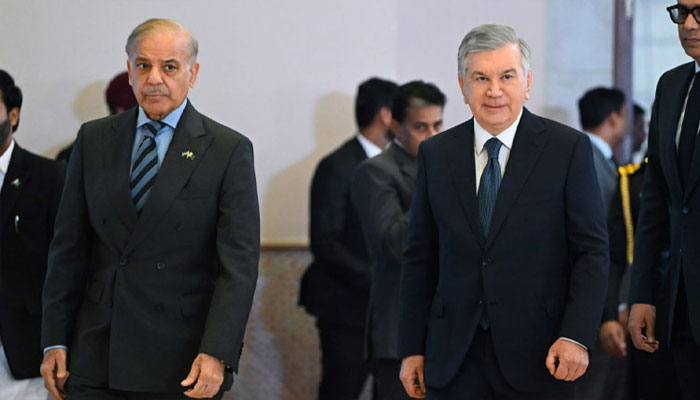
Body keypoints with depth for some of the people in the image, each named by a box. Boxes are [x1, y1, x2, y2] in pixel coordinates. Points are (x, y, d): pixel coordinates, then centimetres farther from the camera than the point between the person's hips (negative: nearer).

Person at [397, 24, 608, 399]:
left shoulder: (568, 149, -1)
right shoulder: (435, 154, 8)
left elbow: (592, 251, -3)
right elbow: (419, 258, 9)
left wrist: (577, 336, -14)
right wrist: (412, 348, 5)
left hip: (537, 354, -2)